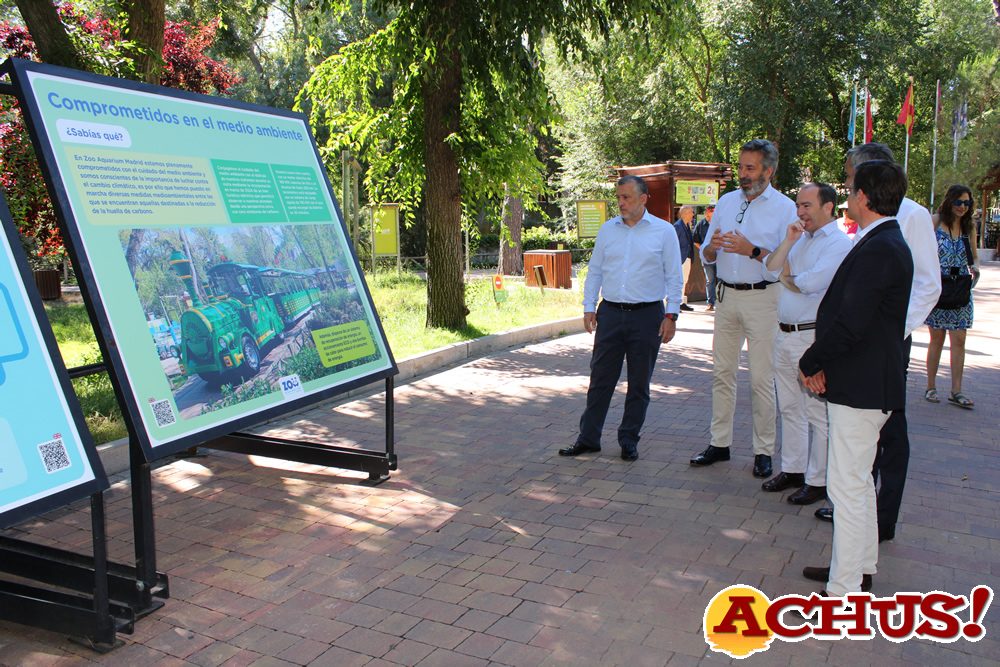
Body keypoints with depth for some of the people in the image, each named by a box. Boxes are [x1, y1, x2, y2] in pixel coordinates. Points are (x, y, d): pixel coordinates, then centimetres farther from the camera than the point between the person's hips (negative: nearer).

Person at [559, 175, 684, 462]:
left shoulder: (664, 231, 1)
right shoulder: (607, 230, 9)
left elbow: (674, 277, 2)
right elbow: (594, 271, 14)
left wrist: (671, 315, -5)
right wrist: (589, 307, 6)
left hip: (647, 315, -2)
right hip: (610, 312, 2)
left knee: (639, 383, 6)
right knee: (600, 378, 4)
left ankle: (629, 441, 19)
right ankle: (588, 437, 14)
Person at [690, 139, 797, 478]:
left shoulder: (785, 207, -3)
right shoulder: (726, 202, 12)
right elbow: (706, 256, 13)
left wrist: (751, 250, -22)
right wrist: (713, 247, -10)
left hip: (763, 299, -5)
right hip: (726, 295, 5)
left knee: (762, 379, -1)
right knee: (722, 372, 8)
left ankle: (763, 451, 10)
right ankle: (720, 443, 18)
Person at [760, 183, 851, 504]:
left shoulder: (838, 242, -10)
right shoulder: (801, 239, 15)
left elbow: (811, 283, -20)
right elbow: (771, 269, 7)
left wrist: (786, 278, -1)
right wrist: (788, 241, -3)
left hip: (813, 338, -8)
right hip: (785, 334, 8)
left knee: (817, 412, -1)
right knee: (789, 408, 16)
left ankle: (818, 481, 8)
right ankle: (792, 469, 28)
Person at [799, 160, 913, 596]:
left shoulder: (879, 250, -20)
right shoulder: (884, 243, 13)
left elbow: (850, 325, -26)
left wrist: (810, 363, -11)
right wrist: (823, 363, 3)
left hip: (861, 388, -11)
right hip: (865, 384, 11)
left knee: (847, 485, -3)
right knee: (858, 481, 21)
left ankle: (843, 591, 7)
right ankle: (861, 567, 36)